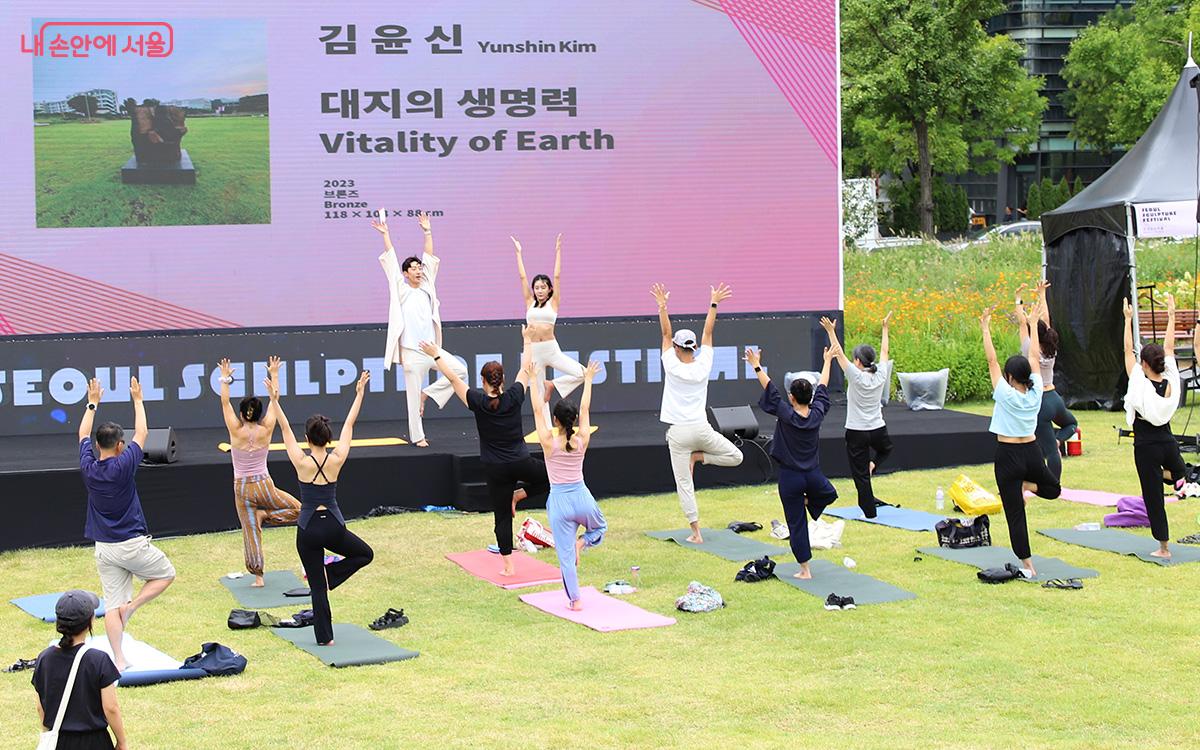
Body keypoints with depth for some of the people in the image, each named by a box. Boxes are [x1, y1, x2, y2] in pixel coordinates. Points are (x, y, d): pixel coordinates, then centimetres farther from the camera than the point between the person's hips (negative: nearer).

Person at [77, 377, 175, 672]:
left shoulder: (88, 468, -3)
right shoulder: (123, 466, -14)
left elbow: (83, 435, 15)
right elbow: (141, 433, -2)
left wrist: (92, 404, 24)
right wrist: (138, 400, 8)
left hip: (103, 548, 5)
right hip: (132, 544, -5)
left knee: (112, 605, 5)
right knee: (166, 574, 17)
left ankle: (118, 659, 0)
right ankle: (132, 606, -4)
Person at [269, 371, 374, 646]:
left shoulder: (302, 462, -11)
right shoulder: (337, 460, -7)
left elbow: (285, 429, -7)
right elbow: (349, 424, 1)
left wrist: (275, 400, -7)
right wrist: (359, 393, 8)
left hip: (308, 529, 0)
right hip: (334, 527, 0)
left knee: (318, 586, 7)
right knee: (365, 554, 27)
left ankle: (324, 637, 7)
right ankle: (330, 574, 5)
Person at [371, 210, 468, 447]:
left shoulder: (426, 287, 11)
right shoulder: (401, 290, 0)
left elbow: (430, 258, 12)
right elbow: (391, 260, -2)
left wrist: (427, 231, 11)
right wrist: (385, 234, -3)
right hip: (411, 351, -5)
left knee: (460, 370, -5)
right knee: (413, 395, 0)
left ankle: (428, 393, 8)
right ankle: (417, 436, 9)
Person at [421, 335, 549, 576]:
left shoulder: (478, 402, -9)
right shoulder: (514, 397, -6)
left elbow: (453, 378, 0)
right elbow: (526, 369, 9)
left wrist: (436, 356, 12)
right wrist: (527, 341, 23)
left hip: (496, 470, 0)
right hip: (522, 463, 0)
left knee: (502, 517, 8)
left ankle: (508, 566, 5)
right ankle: (518, 495, 13)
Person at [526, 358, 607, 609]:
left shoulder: (549, 443, -12)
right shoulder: (582, 440, -6)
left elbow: (537, 410, -4)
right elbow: (585, 409, 5)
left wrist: (534, 380, 4)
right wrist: (588, 380, 16)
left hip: (559, 501, -2)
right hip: (582, 498, 2)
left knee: (565, 554, 4)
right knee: (601, 527, 32)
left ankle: (575, 600, 3)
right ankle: (582, 542, 0)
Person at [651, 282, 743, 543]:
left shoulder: (673, 367, -6)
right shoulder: (703, 367, 0)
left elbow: (666, 334, 1)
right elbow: (708, 333, 8)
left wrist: (662, 306, 2)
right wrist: (713, 304, 15)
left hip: (678, 434, -1)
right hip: (702, 429, 1)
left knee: (684, 485, 2)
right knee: (735, 456, 21)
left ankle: (696, 533, -2)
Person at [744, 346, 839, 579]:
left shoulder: (786, 415, -16)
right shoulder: (817, 414, -6)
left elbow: (770, 390, -9)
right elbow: (822, 388, 8)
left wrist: (757, 367, -1)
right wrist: (828, 360, 21)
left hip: (790, 478, -3)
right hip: (814, 476, 3)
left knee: (796, 524, 5)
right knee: (830, 494, 40)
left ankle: (804, 569, 6)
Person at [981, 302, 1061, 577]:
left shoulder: (1006, 395, -15)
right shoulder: (1035, 393, -3)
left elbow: (991, 360, -13)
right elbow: (1034, 357, 4)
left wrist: (986, 329, -8)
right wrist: (1032, 326, 11)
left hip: (1008, 456, -4)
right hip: (1032, 453, 4)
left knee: (1015, 514, -2)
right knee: (1053, 489, 33)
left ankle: (1027, 566, -6)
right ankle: (1027, 486, 1)